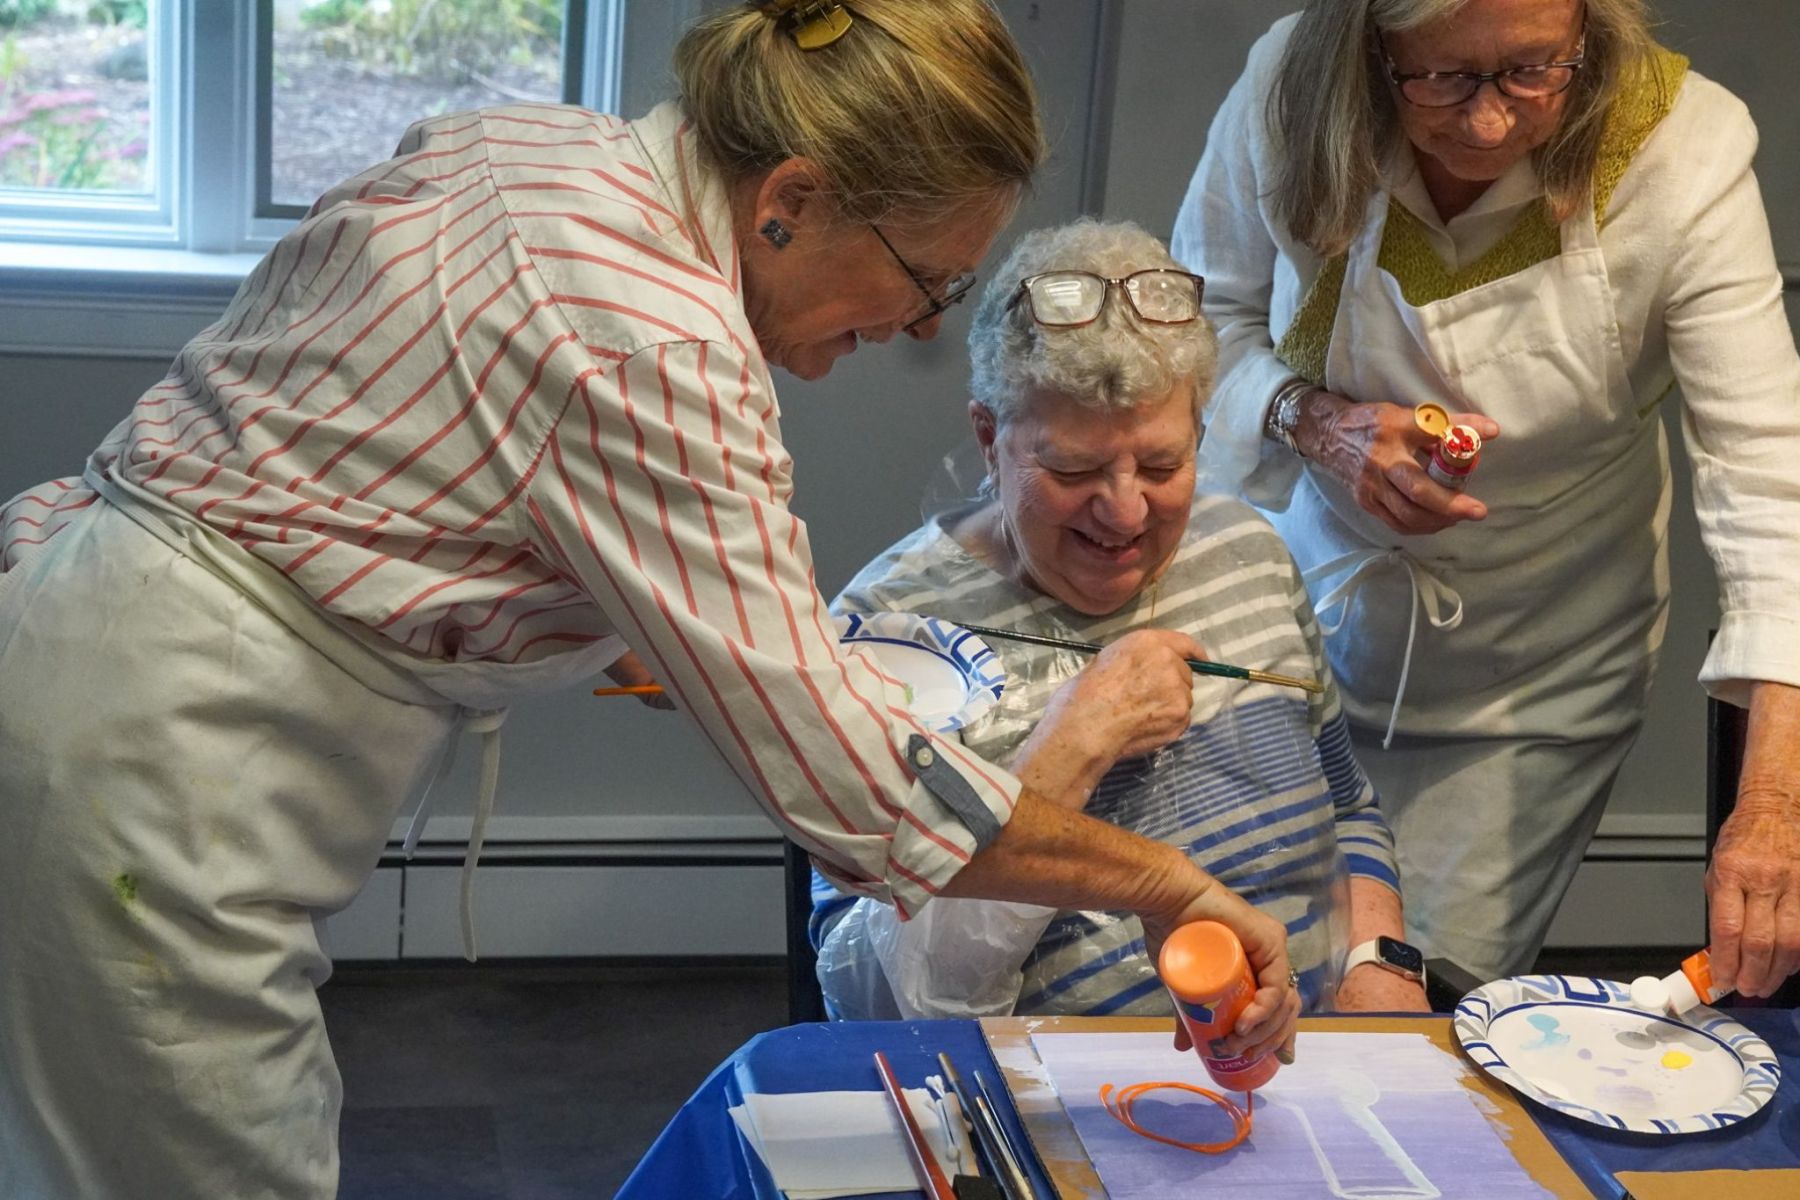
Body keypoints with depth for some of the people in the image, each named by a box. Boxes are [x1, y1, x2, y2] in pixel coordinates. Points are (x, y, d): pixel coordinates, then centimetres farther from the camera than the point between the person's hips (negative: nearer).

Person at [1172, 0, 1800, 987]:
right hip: (1314, 602, 2)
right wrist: (1314, 420, -27)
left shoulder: (1680, 154, -26)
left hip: (1536, 673, -1)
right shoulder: (1287, 92, -22)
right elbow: (1206, 310, -4)